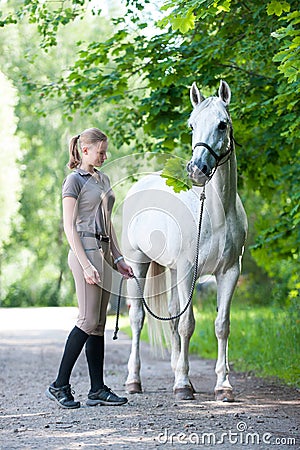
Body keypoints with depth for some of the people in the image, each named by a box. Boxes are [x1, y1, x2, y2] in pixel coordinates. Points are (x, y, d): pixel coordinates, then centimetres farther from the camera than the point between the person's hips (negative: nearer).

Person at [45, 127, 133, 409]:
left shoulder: (103, 179, 17)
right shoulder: (74, 180, -7)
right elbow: (69, 227, -12)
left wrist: (118, 258, 16)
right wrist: (86, 265, -19)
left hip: (104, 251, 8)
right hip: (85, 250, -8)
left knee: (99, 324, 7)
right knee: (88, 321, -11)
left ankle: (98, 390, 9)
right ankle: (59, 386, -4)